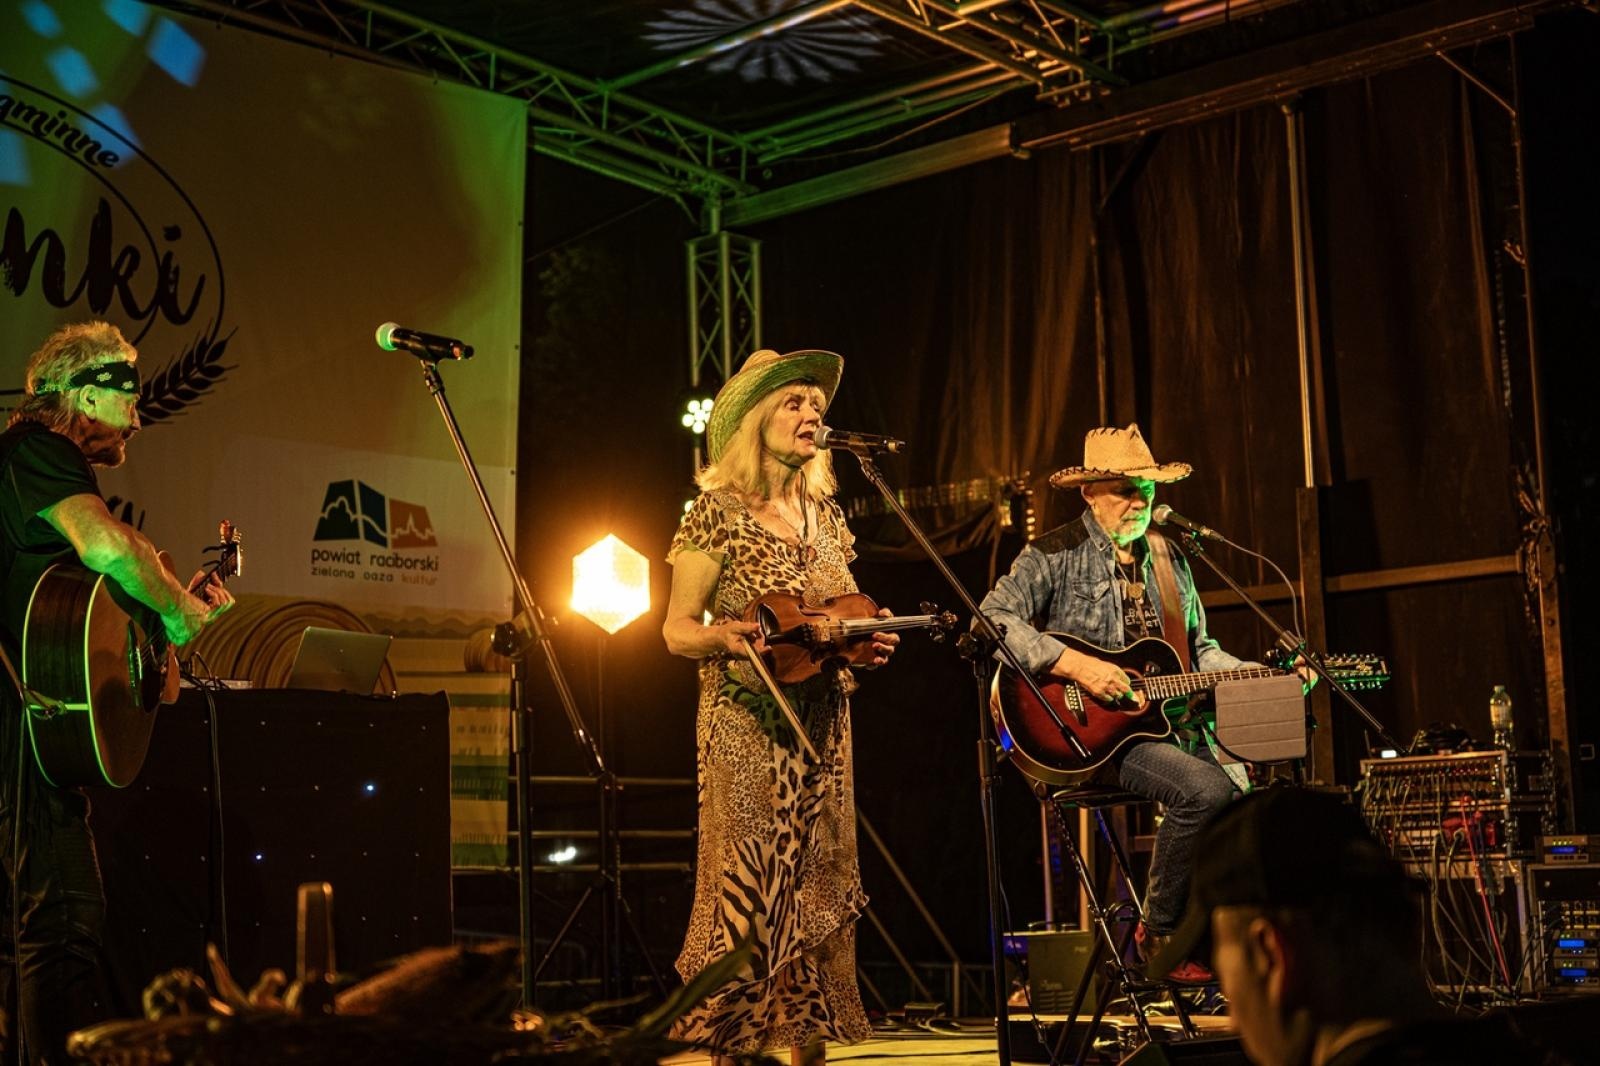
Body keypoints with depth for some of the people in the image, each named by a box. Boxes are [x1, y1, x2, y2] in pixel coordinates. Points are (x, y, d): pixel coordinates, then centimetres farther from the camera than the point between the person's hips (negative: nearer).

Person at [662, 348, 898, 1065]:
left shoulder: (825, 515, 12)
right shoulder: (718, 513, -4)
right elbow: (676, 630, -5)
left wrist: (866, 642, -1)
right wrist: (723, 637, -25)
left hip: (822, 724, 6)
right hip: (747, 724, -5)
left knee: (820, 883, 5)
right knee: (745, 884, -6)